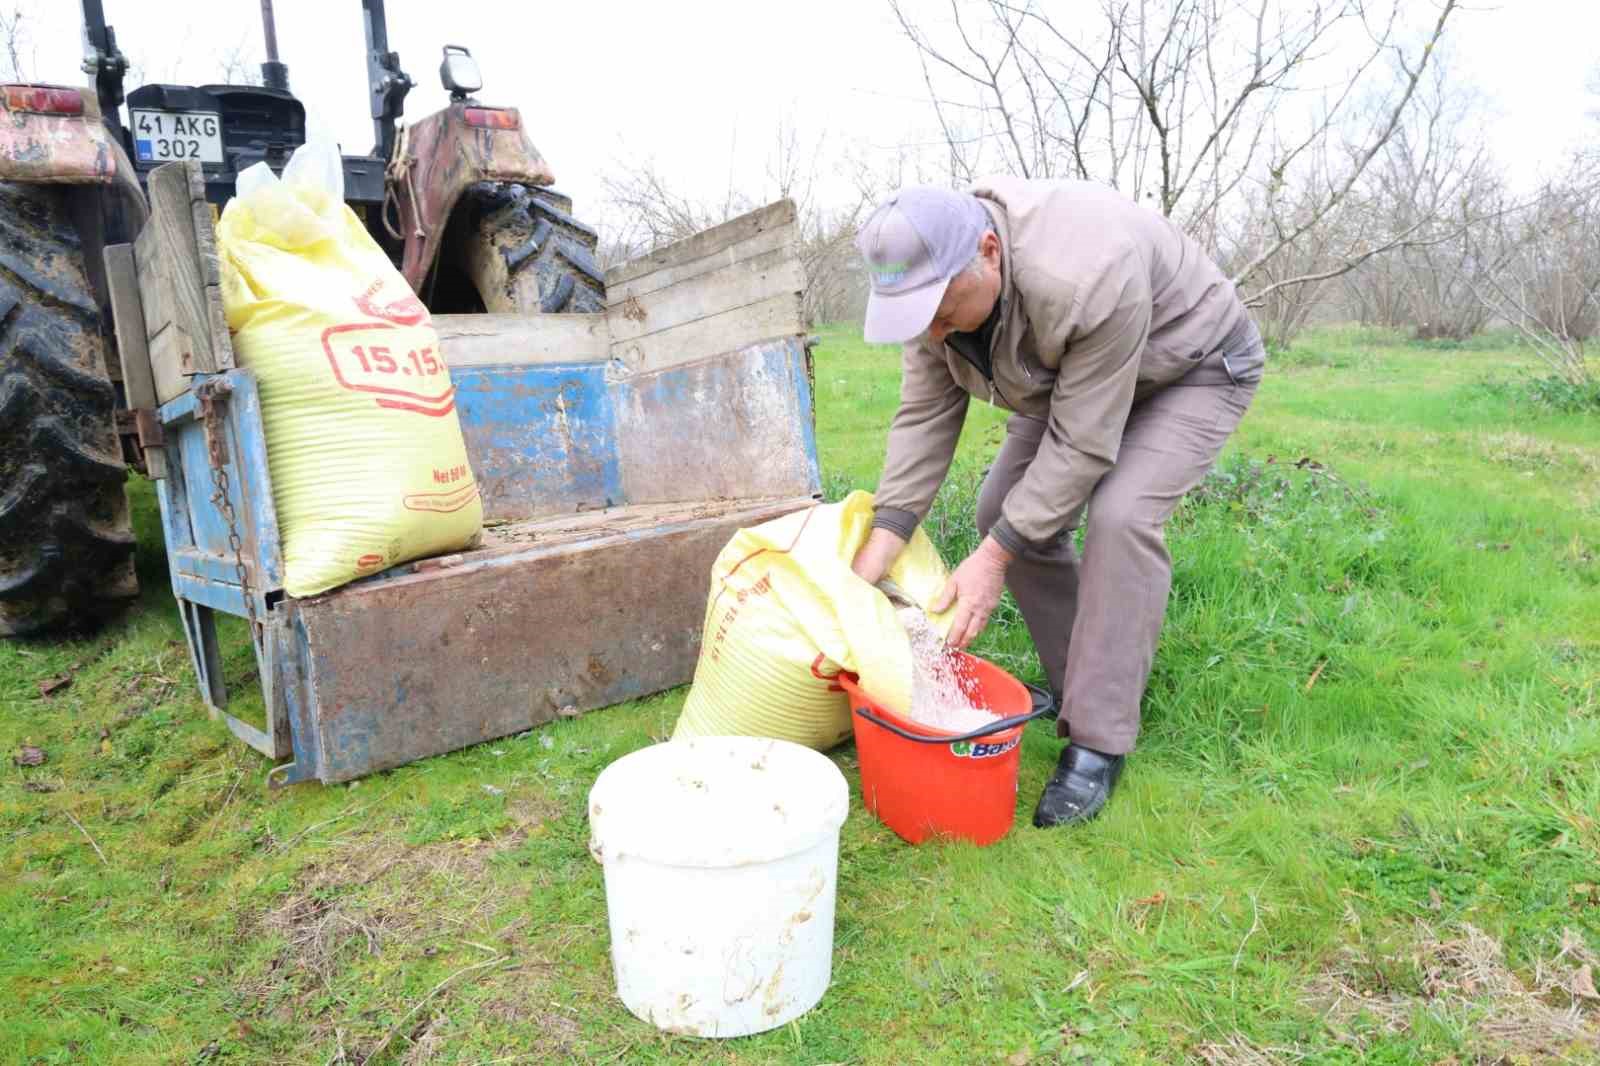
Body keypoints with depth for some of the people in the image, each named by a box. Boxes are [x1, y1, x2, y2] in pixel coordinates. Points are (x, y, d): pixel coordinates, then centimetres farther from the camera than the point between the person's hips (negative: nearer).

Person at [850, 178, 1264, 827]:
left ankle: (1097, 742, -16)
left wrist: (995, 557, -33)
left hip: (1192, 367, -7)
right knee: (1005, 510, -2)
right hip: (1066, 371, 7)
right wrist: (880, 547, -23)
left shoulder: (1087, 280, -42)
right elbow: (924, 418, -17)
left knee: (1120, 517, -26)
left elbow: (1082, 444, -35)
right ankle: (1077, 687, 13)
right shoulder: (932, 278, -20)